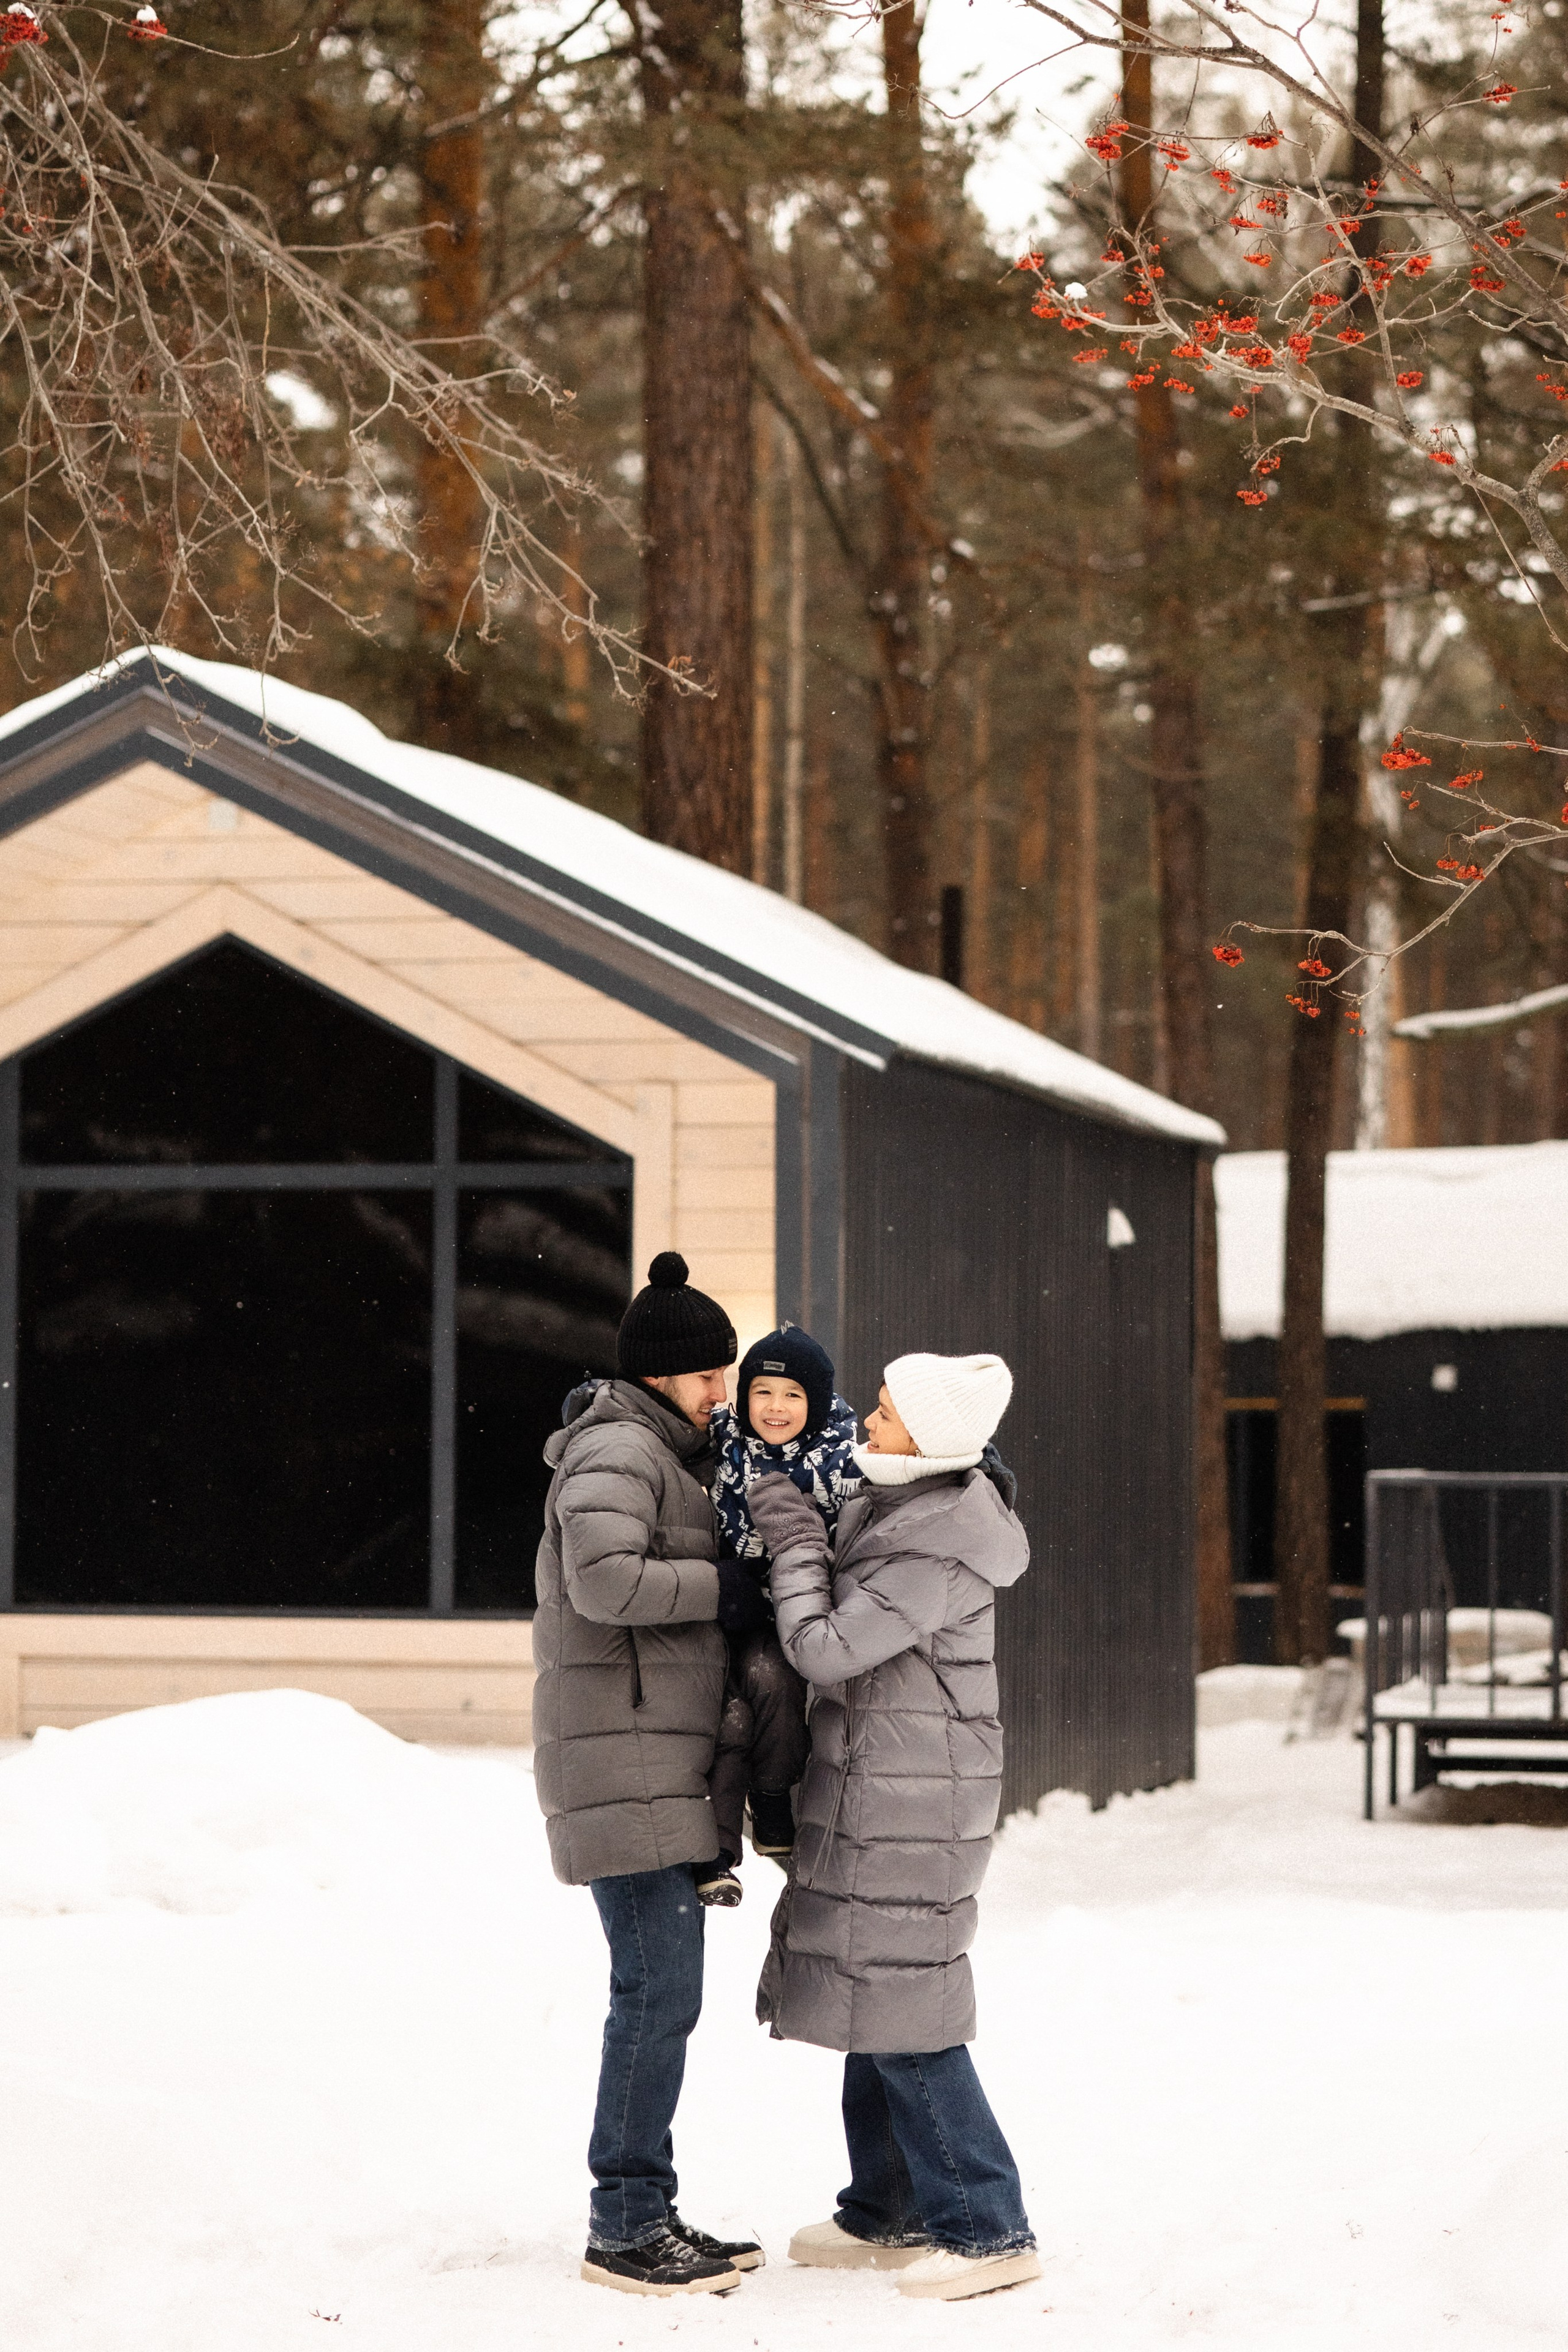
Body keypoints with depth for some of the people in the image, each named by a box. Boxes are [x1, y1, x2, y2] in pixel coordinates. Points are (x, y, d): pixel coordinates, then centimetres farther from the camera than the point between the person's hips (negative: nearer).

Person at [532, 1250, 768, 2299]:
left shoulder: (666, 1455, 21)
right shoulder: (616, 1451, -12)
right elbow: (606, 1581, -28)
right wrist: (728, 1582, -17)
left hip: (665, 1769, 10)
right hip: (625, 1767, -10)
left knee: (662, 1995, 11)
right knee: (658, 1994, -10)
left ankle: (646, 2210, 17)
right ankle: (624, 2227, -5)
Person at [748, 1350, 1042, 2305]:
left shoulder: (936, 1556, -23)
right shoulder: (895, 1502, 7)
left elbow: (826, 1648, -21)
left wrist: (794, 1542, -10)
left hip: (909, 1803, -10)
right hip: (875, 1796, 10)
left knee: (902, 2012, -7)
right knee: (870, 1998, 16)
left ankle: (989, 2231, -2)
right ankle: (886, 2214, 25)